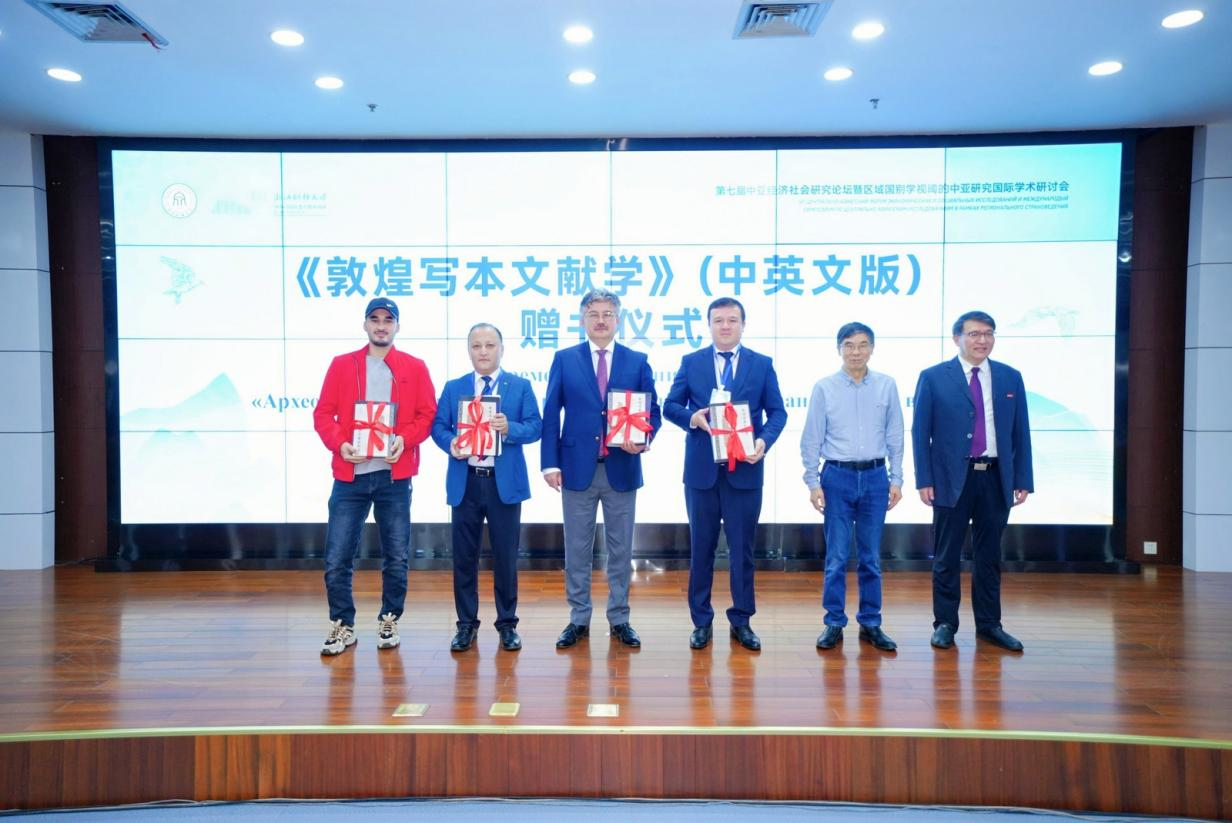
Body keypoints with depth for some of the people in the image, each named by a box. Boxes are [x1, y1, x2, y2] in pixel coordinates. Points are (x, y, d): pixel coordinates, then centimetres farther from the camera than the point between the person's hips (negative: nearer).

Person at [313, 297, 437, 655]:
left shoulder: (415, 368, 7)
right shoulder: (341, 365, 9)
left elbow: (427, 414, 3)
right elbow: (323, 413, 4)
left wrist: (405, 439, -14)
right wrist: (339, 443, -13)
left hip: (394, 476, 0)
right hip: (350, 476, 1)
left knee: (396, 558, 6)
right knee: (337, 559, 1)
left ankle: (389, 621, 23)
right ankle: (342, 625, 18)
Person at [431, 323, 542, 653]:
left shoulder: (520, 386, 5)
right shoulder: (453, 387, 10)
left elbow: (535, 427, -2)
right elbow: (438, 426, 5)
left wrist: (510, 428, -21)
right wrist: (450, 443, -16)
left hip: (505, 482, -1)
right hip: (464, 482, 2)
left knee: (505, 556, 6)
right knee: (464, 556, 8)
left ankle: (507, 623, 20)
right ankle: (466, 623, 21)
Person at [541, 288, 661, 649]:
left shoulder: (637, 361, 6)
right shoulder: (564, 359, 5)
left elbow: (653, 411, 7)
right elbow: (551, 414, 2)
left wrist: (643, 439, -14)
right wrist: (550, 462, -5)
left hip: (621, 468, 1)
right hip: (578, 468, 0)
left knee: (620, 549, 9)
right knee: (577, 550, 7)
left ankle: (619, 619, 22)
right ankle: (578, 619, 20)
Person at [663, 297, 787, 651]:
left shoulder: (762, 364, 6)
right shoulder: (691, 362, 6)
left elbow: (777, 412, 3)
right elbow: (670, 406, 5)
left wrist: (764, 440, -16)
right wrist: (692, 417, -16)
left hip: (745, 470, 0)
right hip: (701, 469, 0)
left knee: (742, 548, 7)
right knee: (701, 547, 8)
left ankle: (741, 621, 21)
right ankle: (702, 621, 20)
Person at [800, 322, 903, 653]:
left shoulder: (887, 385, 3)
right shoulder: (824, 387, -1)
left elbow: (894, 436, 6)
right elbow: (811, 439, 0)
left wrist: (896, 479, 3)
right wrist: (813, 483, -4)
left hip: (875, 477, 2)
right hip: (838, 476, -1)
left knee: (871, 557, 10)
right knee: (836, 557, 2)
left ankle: (870, 624, 22)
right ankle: (834, 624, 14)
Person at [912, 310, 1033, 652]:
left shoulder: (1010, 378, 8)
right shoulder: (933, 378, -1)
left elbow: (1021, 433, 8)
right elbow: (920, 432, -3)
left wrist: (1023, 480, 3)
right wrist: (924, 480, -8)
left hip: (996, 479, 3)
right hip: (952, 479, -3)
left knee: (989, 556, 12)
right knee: (946, 558, 6)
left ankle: (989, 624, 24)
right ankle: (945, 623, 19)